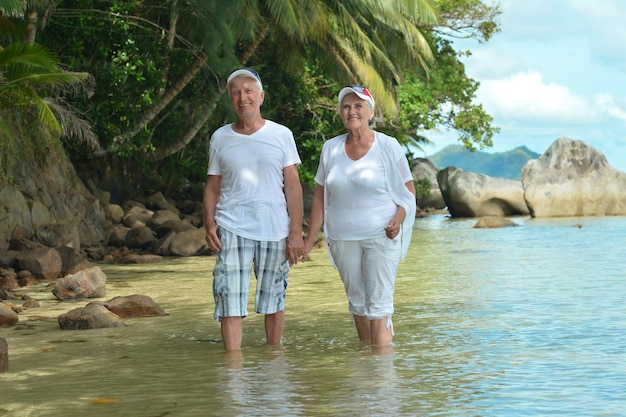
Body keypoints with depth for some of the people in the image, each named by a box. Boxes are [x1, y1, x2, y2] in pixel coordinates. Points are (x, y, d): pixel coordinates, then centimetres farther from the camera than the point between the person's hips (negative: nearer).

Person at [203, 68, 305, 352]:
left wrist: (296, 231, -4)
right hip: (232, 229, 0)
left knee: (273, 301, 8)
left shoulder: (281, 135, 5)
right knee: (230, 301, -9)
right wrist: (209, 224, -5)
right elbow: (212, 186, 11)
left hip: (274, 230, 0)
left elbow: (293, 186, 3)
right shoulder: (220, 138, 8)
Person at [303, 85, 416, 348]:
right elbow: (320, 197, 11)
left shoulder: (388, 146, -2)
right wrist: (309, 240, 8)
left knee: (379, 304, -8)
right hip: (343, 238, 4)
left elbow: (408, 190, 3)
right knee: (357, 303, 10)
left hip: (381, 236, -4)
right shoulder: (331, 149, 6)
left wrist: (399, 218, -15)